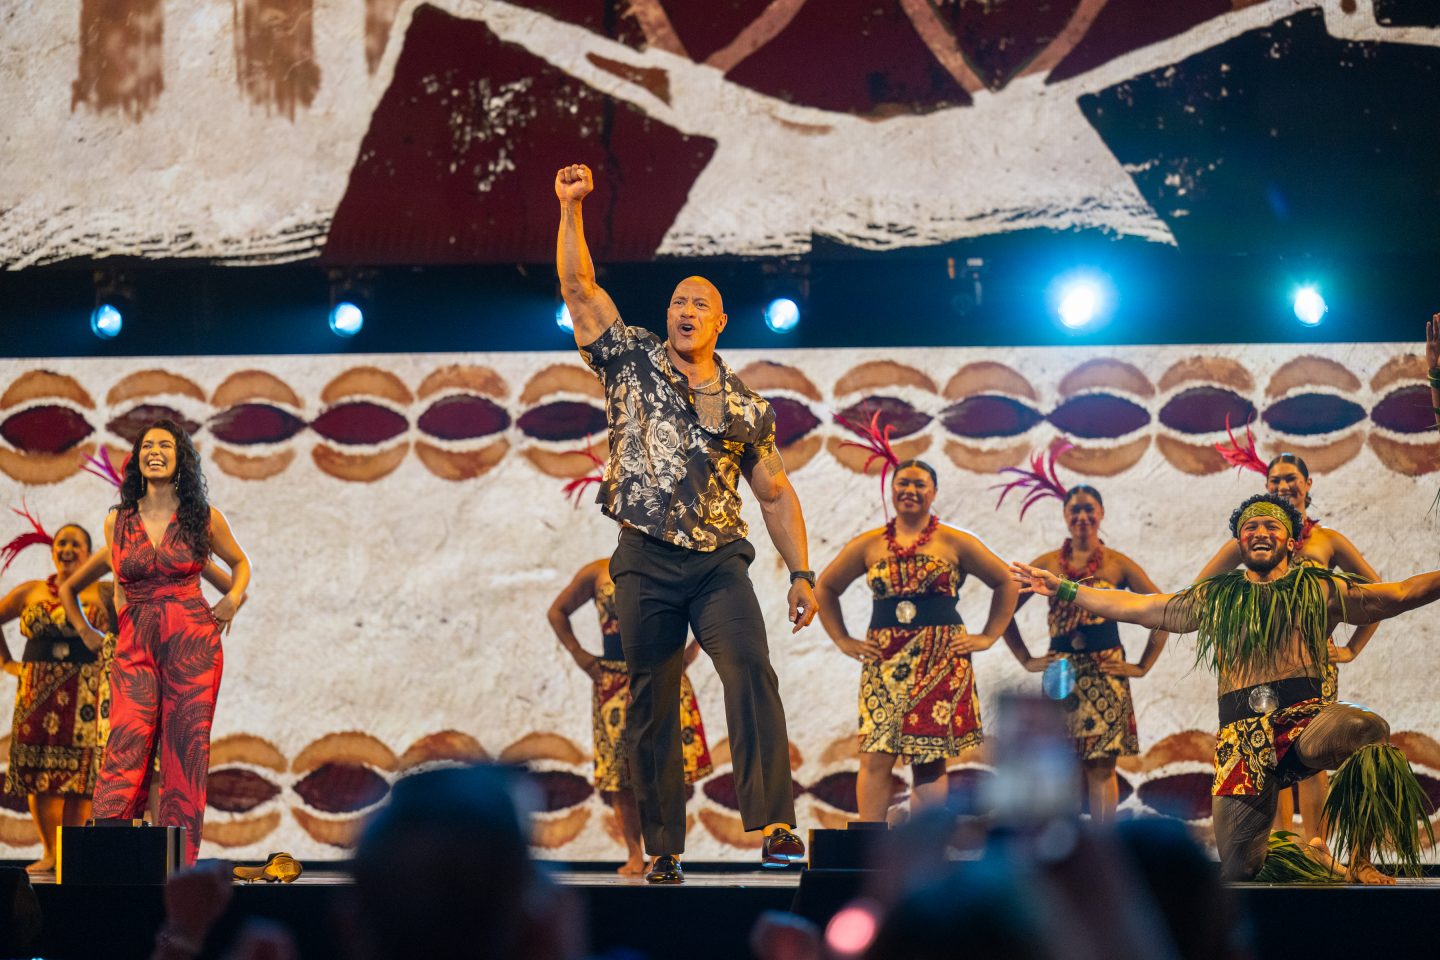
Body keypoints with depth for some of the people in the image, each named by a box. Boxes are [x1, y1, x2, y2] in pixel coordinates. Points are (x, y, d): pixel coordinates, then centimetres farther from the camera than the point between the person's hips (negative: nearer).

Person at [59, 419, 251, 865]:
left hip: (192, 644, 0)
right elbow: (69, 586, 23)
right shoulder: (117, 522, 8)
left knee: (186, 756, -3)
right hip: (135, 647, 0)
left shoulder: (203, 517, 5)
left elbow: (240, 563, 22)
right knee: (124, 755, -12)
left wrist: (233, 599, 5)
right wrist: (85, 631, 16)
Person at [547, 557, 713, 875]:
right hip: (613, 682, 1)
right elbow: (558, 611, 15)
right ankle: (634, 854, 7)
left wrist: (693, 649, 4)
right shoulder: (597, 573, 5)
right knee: (618, 769, 0)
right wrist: (578, 654, 5)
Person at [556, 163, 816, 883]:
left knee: (752, 673, -22)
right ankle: (661, 849, 11)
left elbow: (776, 495, 15)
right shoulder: (633, 363, 10)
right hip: (646, 562, 0)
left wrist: (801, 573, 7)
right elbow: (578, 288, 5)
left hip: (718, 561, 0)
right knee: (653, 706, 3)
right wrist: (570, 209, -5)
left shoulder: (745, 407, 12)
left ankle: (773, 826, -31)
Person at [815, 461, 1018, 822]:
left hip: (941, 661, -1)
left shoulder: (955, 543, 6)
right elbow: (825, 589, 20)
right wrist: (843, 640, 10)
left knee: (929, 761, -1)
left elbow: (1006, 583, 12)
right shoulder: (868, 545, 10)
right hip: (884, 663, 1)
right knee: (875, 757, -9)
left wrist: (988, 637, 5)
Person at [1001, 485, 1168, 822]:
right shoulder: (1048, 564, 6)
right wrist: (1027, 660, 6)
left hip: (1106, 673, -1)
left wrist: (1143, 667, -1)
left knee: (1102, 765, -3)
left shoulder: (1118, 564, 2)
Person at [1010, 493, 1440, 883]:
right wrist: (1063, 589, 21)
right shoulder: (1217, 597, 21)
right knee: (1237, 869, -12)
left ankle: (1360, 861, -27)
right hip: (1242, 734, 2)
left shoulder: (1318, 589, 15)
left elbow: (1399, 595, 10)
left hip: (1305, 721, -2)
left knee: (1367, 730, -39)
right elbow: (1135, 607, 23)